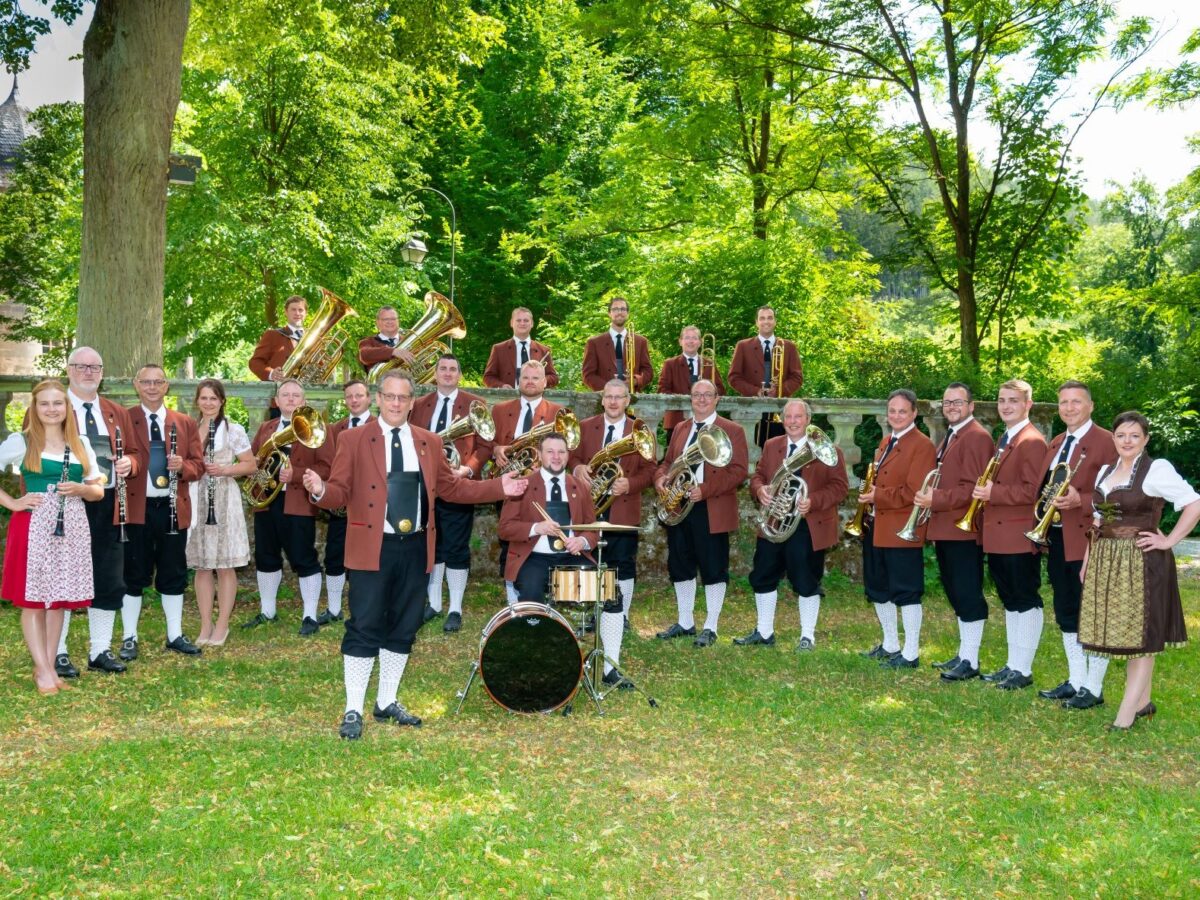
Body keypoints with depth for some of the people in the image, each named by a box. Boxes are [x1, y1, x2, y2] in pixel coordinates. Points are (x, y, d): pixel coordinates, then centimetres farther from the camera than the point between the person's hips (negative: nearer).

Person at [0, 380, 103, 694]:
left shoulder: (81, 445, 11)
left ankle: (49, 665, 16)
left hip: (72, 527, 4)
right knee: (33, 599, -2)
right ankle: (42, 669, 5)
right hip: (34, 526, -3)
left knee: (59, 598, 7)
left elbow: (98, 492, 13)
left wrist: (80, 489, -7)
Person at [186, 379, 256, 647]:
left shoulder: (234, 430, -2)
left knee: (225, 565, 0)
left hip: (224, 501, -3)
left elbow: (250, 465, -1)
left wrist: (224, 469, -17)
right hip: (195, 500, 4)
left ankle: (222, 625, 9)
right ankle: (206, 625, 14)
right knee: (201, 566, 7)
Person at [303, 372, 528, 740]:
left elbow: (450, 487, 13)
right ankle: (353, 711, 7)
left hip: (415, 549, 4)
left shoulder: (430, 443, 10)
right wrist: (320, 490, -29)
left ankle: (387, 703, 25)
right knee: (364, 629, -2)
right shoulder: (353, 440, -1)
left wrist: (498, 488, 4)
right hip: (373, 548, -4)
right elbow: (341, 492, -6)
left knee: (403, 629, 12)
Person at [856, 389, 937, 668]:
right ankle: (890, 645, 30)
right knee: (877, 588, 16)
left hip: (902, 532, -9)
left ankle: (910, 654, 7)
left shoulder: (922, 445, -11)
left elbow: (914, 491, -19)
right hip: (877, 528, 9)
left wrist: (877, 497, -18)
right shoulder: (885, 442, 16)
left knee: (906, 592, -2)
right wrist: (868, 495, 7)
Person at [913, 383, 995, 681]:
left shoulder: (976, 437, -12)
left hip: (964, 531, -10)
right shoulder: (950, 437, 19)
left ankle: (970, 661, -1)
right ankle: (964, 653, 25)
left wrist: (936, 500, -21)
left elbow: (972, 488, -19)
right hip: (945, 530, 10)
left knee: (968, 595, -5)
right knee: (956, 594, 16)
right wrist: (930, 498, 10)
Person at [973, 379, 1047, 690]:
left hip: (1019, 536, -10)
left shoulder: (1032, 441, -12)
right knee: (1009, 601, 15)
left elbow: (1031, 491, -20)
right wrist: (984, 493, 9)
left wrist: (993, 493, -21)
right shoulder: (1003, 441, 18)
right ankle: (1012, 665, 24)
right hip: (998, 536, 10)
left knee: (1026, 601, 0)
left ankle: (1023, 670, 7)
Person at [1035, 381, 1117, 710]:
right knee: (1066, 614, 15)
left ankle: (1093, 689, 9)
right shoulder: (1055, 444, 15)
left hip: (1088, 541, -8)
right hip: (1057, 540, 8)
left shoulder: (1106, 442, -9)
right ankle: (1075, 682, 26)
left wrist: (1079, 501, -25)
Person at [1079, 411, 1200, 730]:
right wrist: (1087, 560, 11)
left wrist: (1168, 541, -14)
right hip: (1105, 563, 7)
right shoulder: (1105, 472, 11)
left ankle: (1126, 714, -1)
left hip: (1141, 562, -7)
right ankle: (1143, 702, 24)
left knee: (1141, 635, -1)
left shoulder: (1157, 470, -10)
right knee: (1123, 634, 12)